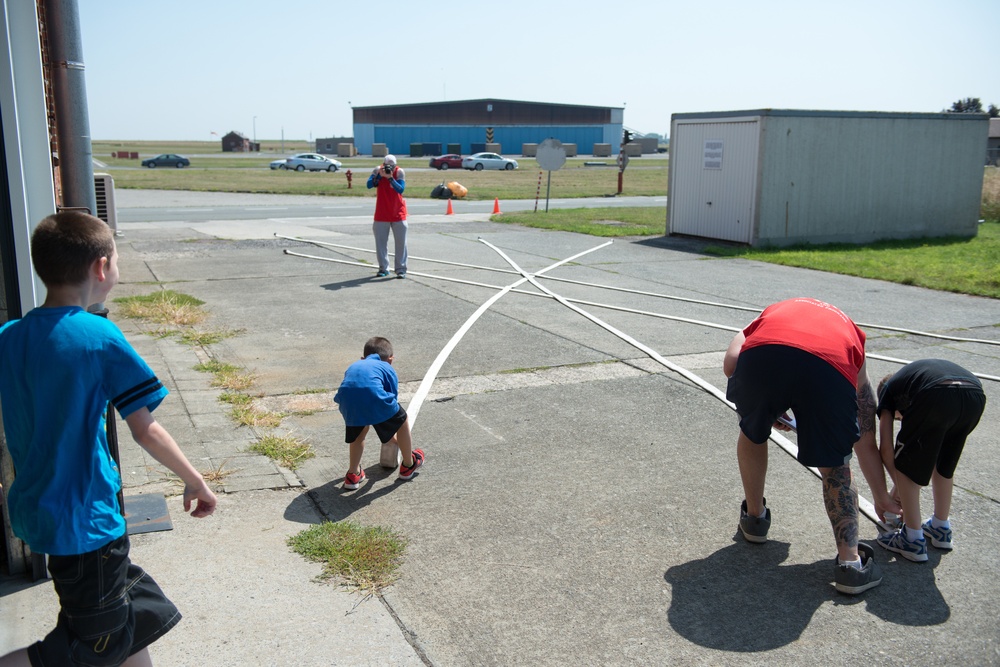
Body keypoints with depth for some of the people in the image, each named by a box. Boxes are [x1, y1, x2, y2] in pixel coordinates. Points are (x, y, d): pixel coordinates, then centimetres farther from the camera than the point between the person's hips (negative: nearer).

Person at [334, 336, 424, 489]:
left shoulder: (354, 366, 40)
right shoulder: (387, 368, 30)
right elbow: (393, 400, 33)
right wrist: (392, 436, 49)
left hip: (347, 400, 3)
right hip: (373, 396, -3)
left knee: (359, 431, 34)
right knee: (401, 422, 25)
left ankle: (353, 474, 34)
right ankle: (408, 465, 42)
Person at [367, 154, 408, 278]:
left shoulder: (399, 172, -9)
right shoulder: (377, 170, -5)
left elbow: (401, 189, -20)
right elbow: (369, 185, -14)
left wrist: (390, 178, -29)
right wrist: (379, 175, -25)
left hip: (398, 213, -1)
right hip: (381, 214, 1)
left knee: (401, 242, -1)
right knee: (380, 241, 3)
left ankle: (401, 269, 4)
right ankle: (383, 268, 12)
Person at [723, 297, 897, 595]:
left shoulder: (771, 313, 42)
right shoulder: (852, 338, 40)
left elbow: (730, 364, 19)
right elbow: (866, 443, 42)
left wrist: (767, 410, 34)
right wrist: (882, 497, 54)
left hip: (762, 358, 0)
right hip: (829, 369, 0)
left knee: (753, 435, 31)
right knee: (835, 466, 23)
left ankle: (754, 517, 44)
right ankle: (851, 562, 16)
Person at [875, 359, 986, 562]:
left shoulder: (888, 389, 30)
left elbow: (886, 448, 19)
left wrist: (898, 488, 32)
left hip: (938, 396, -6)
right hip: (976, 395, 6)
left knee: (906, 467, 15)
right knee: (944, 464, 29)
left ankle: (913, 540, 19)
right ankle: (941, 529, 42)